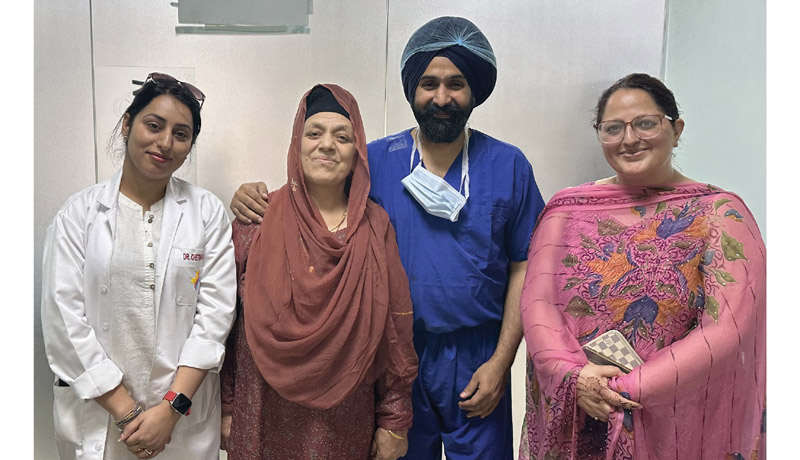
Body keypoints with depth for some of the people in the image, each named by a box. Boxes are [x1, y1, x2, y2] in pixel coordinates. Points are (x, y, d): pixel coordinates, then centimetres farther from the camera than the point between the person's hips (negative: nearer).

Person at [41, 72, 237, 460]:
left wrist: (172, 407, -13)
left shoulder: (207, 212, -2)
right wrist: (124, 411, -11)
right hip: (96, 413, 0)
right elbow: (63, 317, -7)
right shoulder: (78, 214, -2)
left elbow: (215, 312, -6)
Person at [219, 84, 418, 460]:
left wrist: (394, 422, -1)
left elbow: (394, 329, -2)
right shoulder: (256, 221, -6)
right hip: (265, 417, 0)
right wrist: (226, 408, 2)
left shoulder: (375, 227, -4)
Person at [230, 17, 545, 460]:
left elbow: (523, 270, -2)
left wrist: (501, 361, -6)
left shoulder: (508, 166, -3)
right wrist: (254, 199, -16)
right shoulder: (376, 161, -2)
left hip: (477, 357, 0)